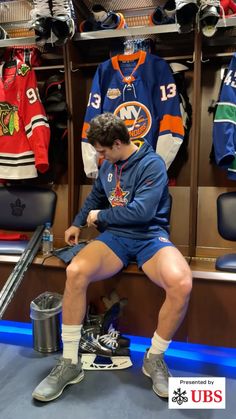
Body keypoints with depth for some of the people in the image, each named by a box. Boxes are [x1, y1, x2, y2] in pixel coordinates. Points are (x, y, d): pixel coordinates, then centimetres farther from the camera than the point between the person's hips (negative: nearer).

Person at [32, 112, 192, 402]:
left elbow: (142, 211, -19)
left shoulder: (152, 164, -9)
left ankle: (154, 358, -5)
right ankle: (70, 362, -8)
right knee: (75, 271, -26)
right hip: (116, 236, 5)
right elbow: (95, 196, 31)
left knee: (181, 283, -35)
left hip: (150, 236, -4)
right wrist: (77, 223, 28)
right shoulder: (109, 164, 13)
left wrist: (100, 216, -7)